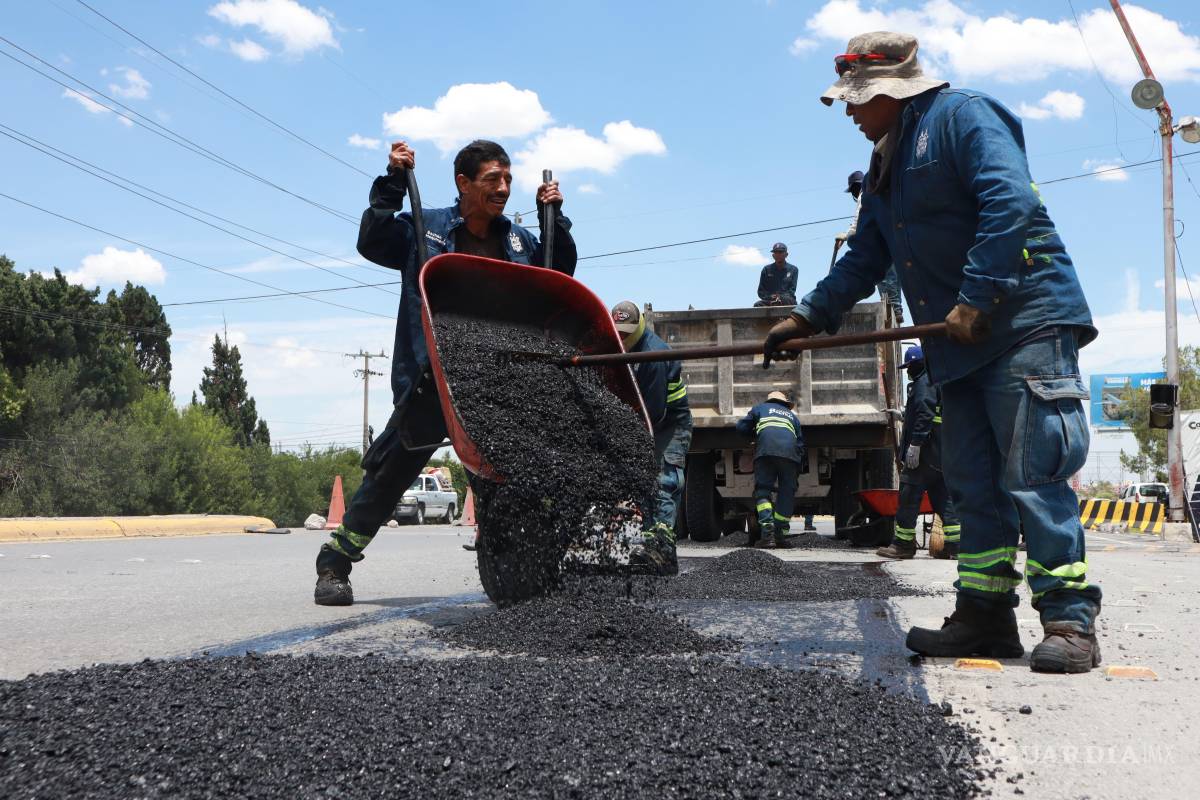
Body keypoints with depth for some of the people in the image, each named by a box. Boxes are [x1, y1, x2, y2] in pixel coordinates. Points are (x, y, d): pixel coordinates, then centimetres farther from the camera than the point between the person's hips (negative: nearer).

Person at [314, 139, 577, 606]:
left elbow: (560, 277, 19)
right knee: (392, 471, -1)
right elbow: (372, 244, -6)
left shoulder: (518, 239, 12)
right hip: (431, 379, -4)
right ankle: (333, 564, 11)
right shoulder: (425, 227, 2)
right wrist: (392, 184, -10)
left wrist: (555, 218, 9)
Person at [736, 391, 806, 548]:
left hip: (765, 452, -2)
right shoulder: (793, 416, 36)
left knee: (762, 489, 1)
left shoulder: (760, 408, 29)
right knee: (786, 493, 6)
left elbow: (741, 427, 24)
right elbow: (801, 444, 29)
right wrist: (798, 467, 32)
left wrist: (754, 435, 43)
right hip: (790, 455, 2)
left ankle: (766, 522, -23)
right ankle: (780, 534, 1)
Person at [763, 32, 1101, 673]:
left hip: (1024, 323, -9)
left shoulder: (961, 115, -6)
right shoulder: (882, 172, 21)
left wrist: (976, 298, -23)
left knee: (1033, 474, -11)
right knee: (974, 483, 8)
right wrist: (809, 317, 15)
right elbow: (863, 261, 25)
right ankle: (985, 617, 14)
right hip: (960, 342, 9)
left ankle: (1070, 622, -5)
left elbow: (1012, 202, -20)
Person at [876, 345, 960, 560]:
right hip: (942, 453, 10)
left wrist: (915, 444, -24)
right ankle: (954, 545, 6)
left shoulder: (924, 382, -9)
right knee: (943, 498, 8)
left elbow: (925, 414, -21)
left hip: (925, 452, -10)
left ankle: (903, 544, -3)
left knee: (909, 496, -5)